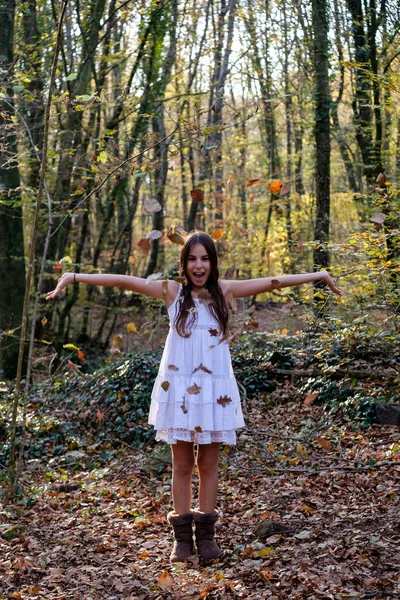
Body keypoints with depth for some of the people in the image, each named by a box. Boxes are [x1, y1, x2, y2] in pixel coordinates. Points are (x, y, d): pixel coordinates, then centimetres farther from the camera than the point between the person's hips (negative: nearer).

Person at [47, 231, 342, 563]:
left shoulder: (224, 291, 4)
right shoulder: (173, 292, 1)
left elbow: (272, 282, 3)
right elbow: (124, 280, -4)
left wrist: (318, 275, 3)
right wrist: (74, 277, -7)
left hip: (215, 389, 1)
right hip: (179, 388, -1)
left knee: (209, 464, 8)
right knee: (182, 464, 6)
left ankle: (206, 533, 18)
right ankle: (182, 535, 15)